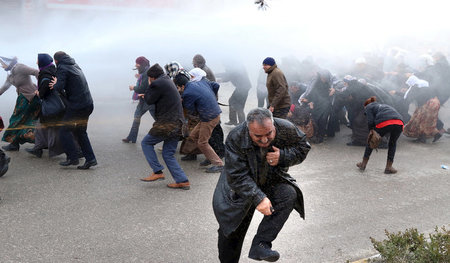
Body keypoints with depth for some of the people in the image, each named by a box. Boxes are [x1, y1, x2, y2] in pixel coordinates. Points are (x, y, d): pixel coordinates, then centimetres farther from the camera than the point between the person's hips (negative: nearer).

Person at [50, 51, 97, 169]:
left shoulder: (62, 69, -8)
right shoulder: (75, 66, 18)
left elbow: (59, 87, -19)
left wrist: (55, 84, 3)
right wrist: (57, 85, 11)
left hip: (76, 106, -8)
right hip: (87, 104, 8)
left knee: (65, 130, 3)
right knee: (80, 132, 15)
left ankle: (73, 157, -1)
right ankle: (90, 158, 11)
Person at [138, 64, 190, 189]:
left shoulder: (158, 84, -11)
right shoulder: (168, 81, 20)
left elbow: (149, 100, -4)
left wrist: (150, 85, 6)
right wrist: (147, 96, 21)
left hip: (167, 124, -9)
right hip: (177, 124, 9)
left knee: (146, 143, 8)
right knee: (168, 154, 12)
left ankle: (157, 172, 3)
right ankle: (183, 181, 7)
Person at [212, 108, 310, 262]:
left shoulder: (286, 129, -22)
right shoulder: (235, 138, -27)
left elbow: (303, 148, -4)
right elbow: (237, 176, -27)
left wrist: (282, 156, -24)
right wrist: (258, 198, -37)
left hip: (272, 181, 2)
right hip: (241, 187, -1)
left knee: (289, 194, -30)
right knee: (231, 232, 1)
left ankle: (260, 245, -27)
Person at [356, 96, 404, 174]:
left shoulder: (369, 107, 23)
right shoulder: (382, 105, 41)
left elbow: (370, 121, 6)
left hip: (384, 123, -5)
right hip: (399, 123, 5)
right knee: (392, 143, 27)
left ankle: (363, 164, 28)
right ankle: (389, 167, 20)